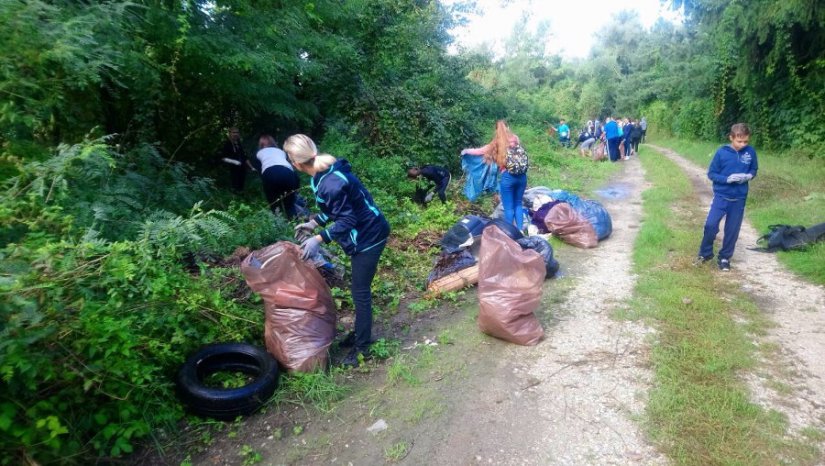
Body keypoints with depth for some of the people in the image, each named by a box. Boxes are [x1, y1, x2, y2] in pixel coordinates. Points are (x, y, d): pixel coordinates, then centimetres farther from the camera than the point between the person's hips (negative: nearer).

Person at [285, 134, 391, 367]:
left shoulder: (330, 183, -29)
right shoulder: (325, 171, 2)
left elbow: (347, 221, -25)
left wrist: (319, 239, -25)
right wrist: (314, 223, 12)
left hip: (368, 236, -10)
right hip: (365, 233, 10)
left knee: (360, 291, 0)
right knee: (359, 288, 20)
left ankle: (362, 347, 14)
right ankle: (361, 333, 37)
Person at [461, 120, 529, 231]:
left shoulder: (497, 143, 2)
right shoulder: (515, 139, 9)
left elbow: (479, 151, 11)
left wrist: (466, 151, 28)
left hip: (508, 177, -4)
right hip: (522, 176, 4)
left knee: (508, 207, 5)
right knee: (518, 204, 16)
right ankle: (520, 230, 17)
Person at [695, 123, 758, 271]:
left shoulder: (750, 152, -2)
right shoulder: (722, 152, -10)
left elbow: (754, 169, 12)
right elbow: (711, 173, -6)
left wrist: (749, 176, -10)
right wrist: (728, 179, -20)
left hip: (739, 199, 2)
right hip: (721, 196, -2)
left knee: (732, 230, 7)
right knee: (711, 225, -11)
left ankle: (725, 258, 22)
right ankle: (705, 253, 11)